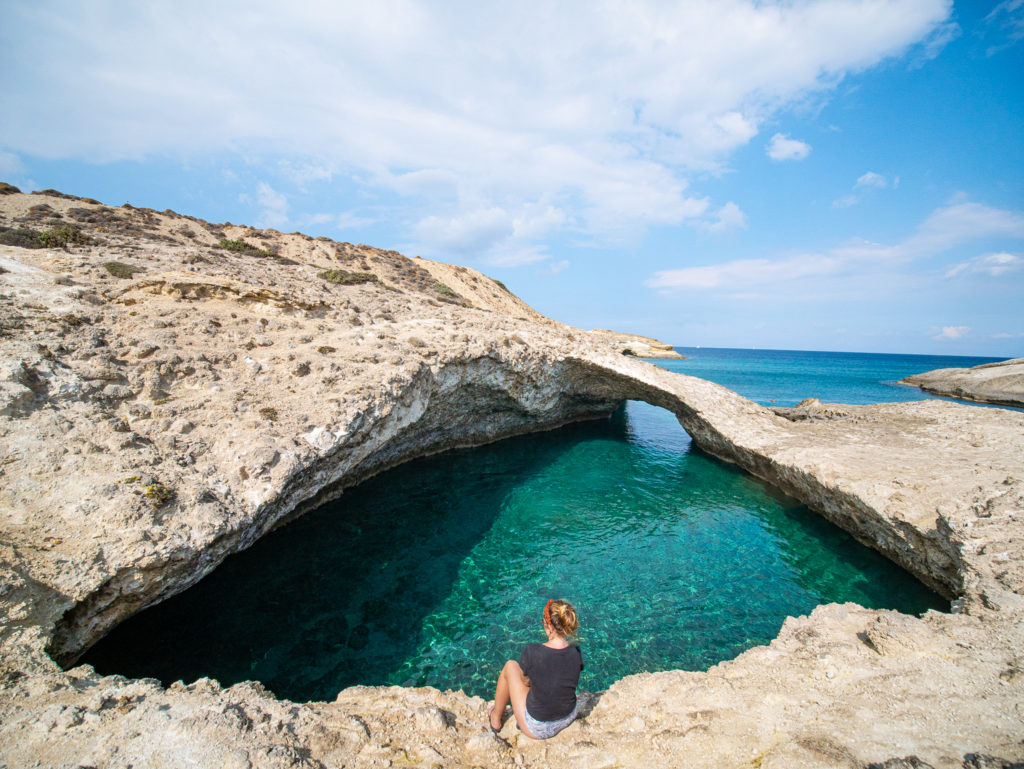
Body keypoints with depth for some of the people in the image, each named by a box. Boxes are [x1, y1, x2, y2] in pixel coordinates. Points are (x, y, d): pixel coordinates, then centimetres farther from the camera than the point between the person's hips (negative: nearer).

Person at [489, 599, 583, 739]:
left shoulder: (532, 651, -27)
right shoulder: (576, 652, -16)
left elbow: (525, 680, -8)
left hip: (537, 729, -4)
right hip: (569, 718, 4)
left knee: (510, 666, 14)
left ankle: (496, 720, 33)